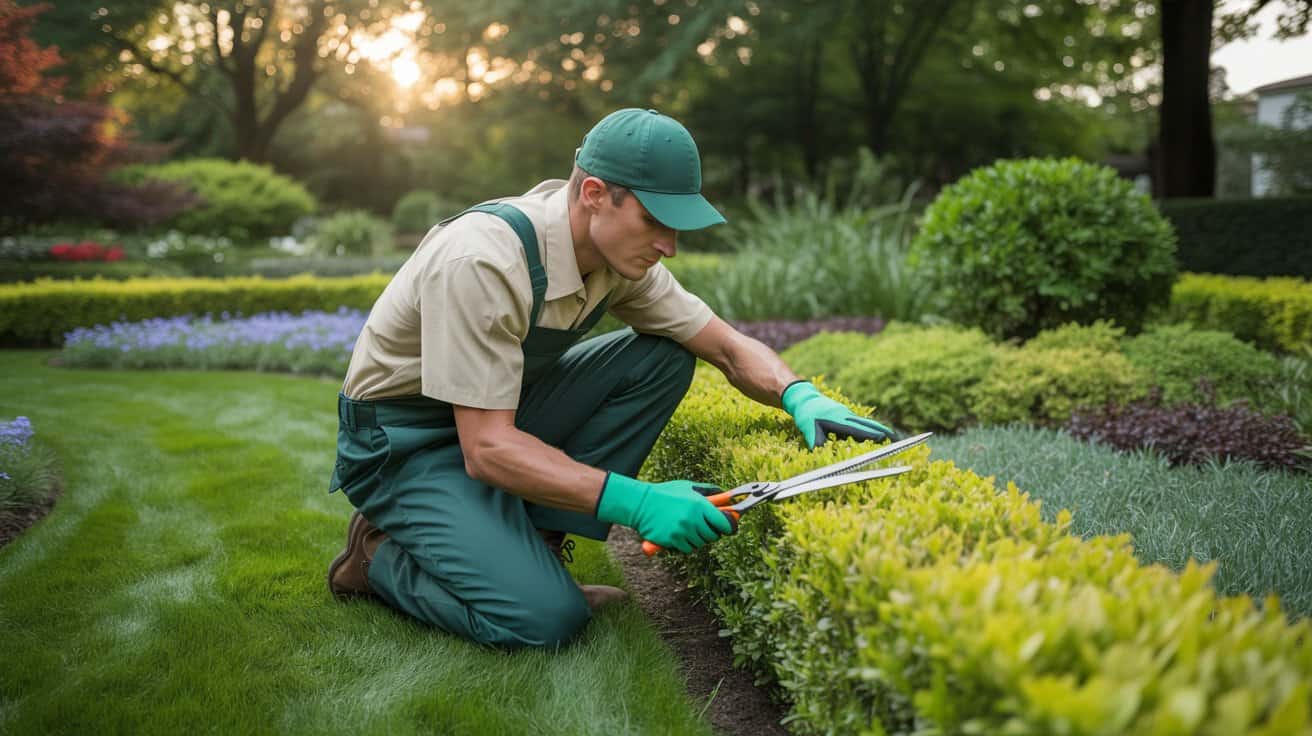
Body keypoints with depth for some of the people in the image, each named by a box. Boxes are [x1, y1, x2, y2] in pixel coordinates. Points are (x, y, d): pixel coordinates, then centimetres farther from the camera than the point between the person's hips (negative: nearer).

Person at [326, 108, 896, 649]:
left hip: (501, 409, 8)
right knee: (545, 617, -25)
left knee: (664, 358, -9)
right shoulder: (480, 262, -33)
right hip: (405, 441, -7)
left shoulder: (618, 251, -9)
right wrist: (636, 503, -39)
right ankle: (382, 554, 2)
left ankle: (525, 542, -3)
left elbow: (730, 347, -1)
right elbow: (486, 449, -33)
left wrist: (801, 396, -22)